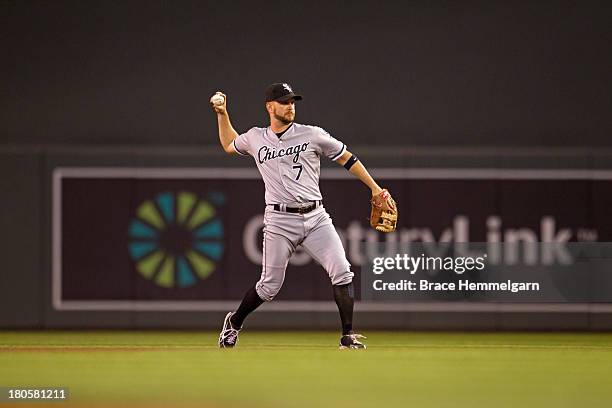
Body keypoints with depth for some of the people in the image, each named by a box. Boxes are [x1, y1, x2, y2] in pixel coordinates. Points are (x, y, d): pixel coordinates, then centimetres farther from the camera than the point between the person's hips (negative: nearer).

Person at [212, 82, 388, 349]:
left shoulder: (312, 135, 3)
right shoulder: (256, 138, 9)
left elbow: (346, 158, 10)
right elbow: (229, 145, 30)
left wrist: (374, 188, 8)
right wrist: (222, 114, 20)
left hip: (316, 218, 0)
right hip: (280, 221, 0)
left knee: (342, 272, -15)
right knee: (269, 286, 1)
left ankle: (348, 336, -8)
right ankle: (234, 322, 27)